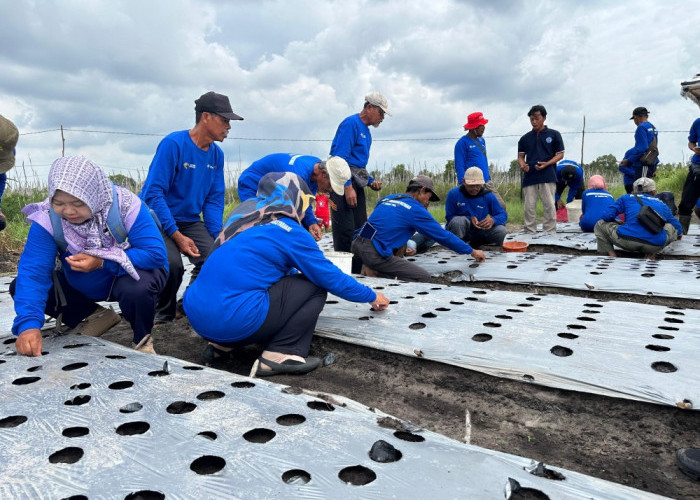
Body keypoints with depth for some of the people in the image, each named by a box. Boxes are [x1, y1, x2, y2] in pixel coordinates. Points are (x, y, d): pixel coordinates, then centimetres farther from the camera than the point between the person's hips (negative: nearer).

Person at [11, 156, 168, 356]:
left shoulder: (126, 205, -28)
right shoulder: (47, 218, -20)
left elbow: (156, 254, -30)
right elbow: (32, 272, -26)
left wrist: (103, 261, -37)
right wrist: (28, 324, -39)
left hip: (127, 275, -4)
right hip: (79, 286, 5)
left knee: (136, 288, -37)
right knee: (19, 287, -7)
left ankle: (142, 339, -6)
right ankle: (92, 315, 10)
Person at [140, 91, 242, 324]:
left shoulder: (217, 154, 2)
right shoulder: (173, 144, -18)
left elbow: (214, 200, 4)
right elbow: (154, 193, -21)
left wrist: (218, 236, -10)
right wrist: (177, 236, -25)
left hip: (190, 221, 6)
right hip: (157, 220, -5)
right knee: (172, 263, -29)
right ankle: (164, 313, 2)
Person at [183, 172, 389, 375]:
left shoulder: (243, 216, 17)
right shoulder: (290, 232, -4)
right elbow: (332, 277, 4)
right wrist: (372, 296, 19)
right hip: (233, 322, -8)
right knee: (315, 286, 4)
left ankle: (222, 345, 18)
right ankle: (281, 354, -7)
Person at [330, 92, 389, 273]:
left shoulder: (366, 131, 20)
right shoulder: (351, 123, -8)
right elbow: (340, 157, -18)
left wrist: (371, 181, 12)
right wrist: (348, 187, -23)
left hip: (356, 183, 10)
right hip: (343, 183, -10)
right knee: (345, 231, -9)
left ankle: (357, 272, 18)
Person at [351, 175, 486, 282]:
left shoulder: (388, 198, 21)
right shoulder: (415, 208, 0)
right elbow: (443, 235, 5)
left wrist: (405, 248, 36)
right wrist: (472, 251, 15)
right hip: (374, 253, -8)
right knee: (424, 277, -4)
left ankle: (372, 268, 10)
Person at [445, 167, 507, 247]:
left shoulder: (488, 196, -3)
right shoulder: (453, 194, -11)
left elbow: (503, 215, -4)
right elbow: (449, 217, -11)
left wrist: (493, 220, -29)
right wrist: (469, 219, -27)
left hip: (480, 231, 3)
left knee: (501, 231, -21)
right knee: (458, 220, -36)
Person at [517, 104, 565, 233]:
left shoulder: (554, 134, 7)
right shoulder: (525, 138, 14)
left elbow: (560, 154, 5)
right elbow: (520, 156, 15)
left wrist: (546, 164, -12)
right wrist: (522, 165, -9)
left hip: (548, 176, -2)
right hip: (529, 176, 3)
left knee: (549, 206, -4)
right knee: (529, 207, 2)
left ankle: (550, 234, 1)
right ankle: (529, 233, 8)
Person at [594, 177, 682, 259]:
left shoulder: (626, 198, 21)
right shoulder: (661, 204, 27)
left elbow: (607, 216, 10)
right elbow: (678, 229, 34)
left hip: (627, 241, -2)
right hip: (655, 246, 2)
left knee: (600, 224, 21)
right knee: (672, 227, 33)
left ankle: (612, 255, 0)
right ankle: (651, 254, 11)